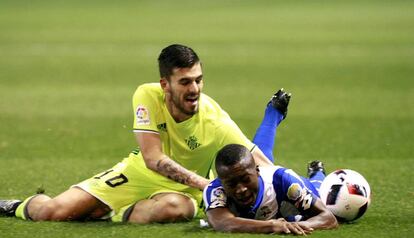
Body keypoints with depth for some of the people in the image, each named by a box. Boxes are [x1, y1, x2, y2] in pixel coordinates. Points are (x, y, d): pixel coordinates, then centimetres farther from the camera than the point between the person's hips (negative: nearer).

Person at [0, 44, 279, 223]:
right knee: (53, 211, -13)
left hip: (181, 189, -1)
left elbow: (263, 167, -25)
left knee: (175, 208, -41)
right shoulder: (148, 96, -21)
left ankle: (109, 214, -10)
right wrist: (202, 183, -36)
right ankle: (24, 206, 27)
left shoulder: (215, 121, -26)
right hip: (137, 174, 1)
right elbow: (152, 158, -25)